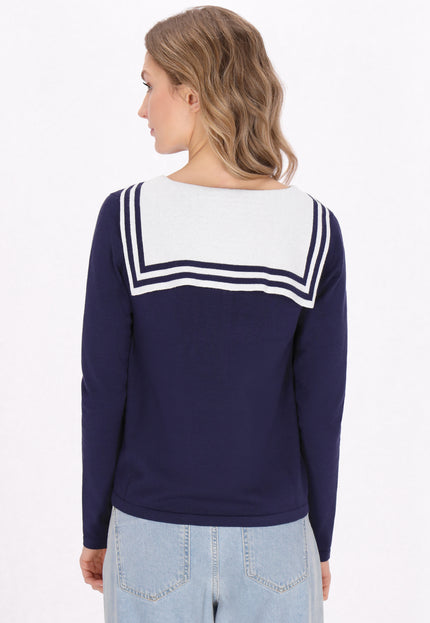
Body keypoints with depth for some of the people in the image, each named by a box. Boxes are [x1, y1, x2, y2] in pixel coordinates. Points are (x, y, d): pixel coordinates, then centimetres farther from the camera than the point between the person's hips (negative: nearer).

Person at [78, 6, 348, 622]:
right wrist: (320, 546, 7)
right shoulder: (315, 230, -10)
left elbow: (103, 392, -8)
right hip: (273, 543, 1)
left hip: (152, 540, 0)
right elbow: (321, 408, -6)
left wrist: (96, 532, 6)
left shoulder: (126, 218, -13)